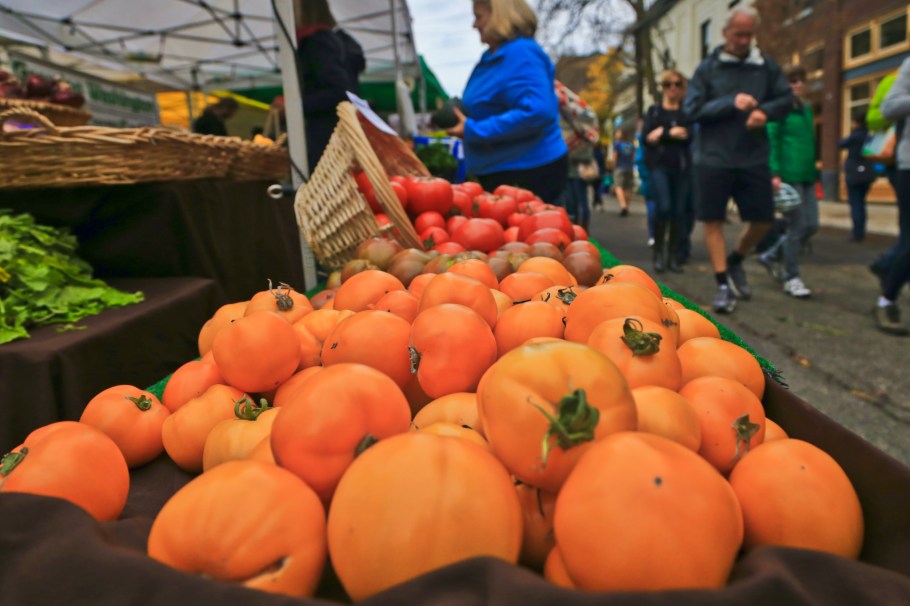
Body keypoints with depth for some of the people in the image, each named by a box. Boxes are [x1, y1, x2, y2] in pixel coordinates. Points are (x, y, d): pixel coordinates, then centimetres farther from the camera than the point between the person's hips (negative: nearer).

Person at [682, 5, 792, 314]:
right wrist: (730, 103, -17)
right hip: (713, 158, -2)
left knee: (762, 220, 4)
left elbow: (785, 100, 10)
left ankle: (735, 262, 31)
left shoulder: (767, 66, 8)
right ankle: (723, 284, 9)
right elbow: (690, 111, -6)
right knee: (713, 220, -1)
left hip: (754, 158, 3)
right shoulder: (707, 68, 2)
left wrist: (764, 111, -11)